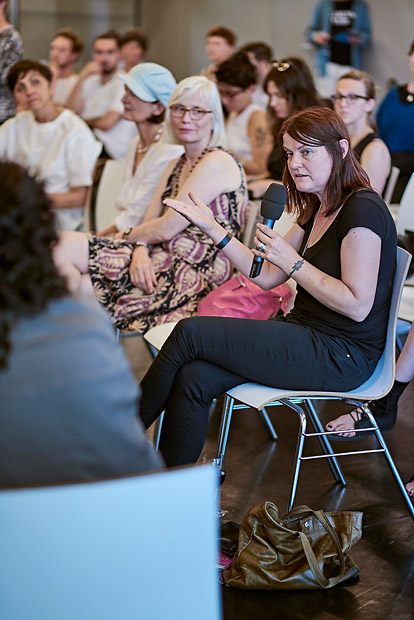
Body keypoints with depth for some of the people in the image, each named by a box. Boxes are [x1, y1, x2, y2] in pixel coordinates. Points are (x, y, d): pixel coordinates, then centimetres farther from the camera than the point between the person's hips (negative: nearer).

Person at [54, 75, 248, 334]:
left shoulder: (218, 162, -8)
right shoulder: (176, 167, 21)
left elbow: (166, 229, -12)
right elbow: (149, 224, 11)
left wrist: (125, 237, 5)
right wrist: (140, 250, -12)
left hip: (191, 278, -8)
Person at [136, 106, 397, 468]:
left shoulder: (363, 209, -15)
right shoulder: (319, 210, 14)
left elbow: (357, 305, -19)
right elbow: (268, 276, 15)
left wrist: (291, 261, -19)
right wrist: (212, 228, 10)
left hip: (343, 356, -9)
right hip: (307, 335, 9)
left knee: (190, 333, -14)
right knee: (193, 378, -14)